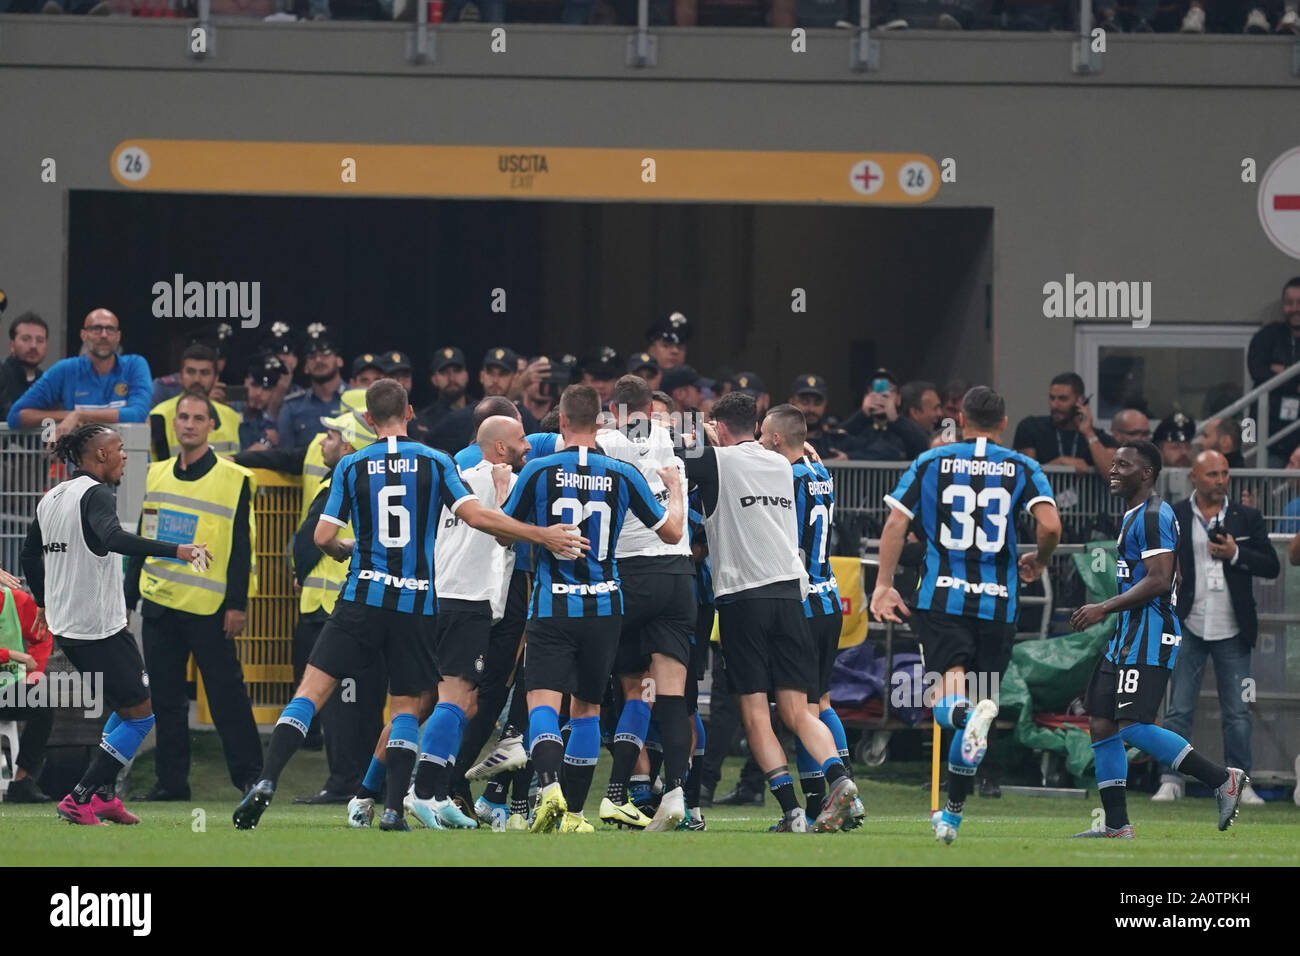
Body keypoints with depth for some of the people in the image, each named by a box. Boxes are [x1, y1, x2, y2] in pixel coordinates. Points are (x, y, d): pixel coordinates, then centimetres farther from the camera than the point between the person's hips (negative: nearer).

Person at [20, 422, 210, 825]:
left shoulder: (51, 498, 12)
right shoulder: (95, 495, -15)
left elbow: (30, 554, 22)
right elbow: (113, 538, -34)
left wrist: (44, 603, 37)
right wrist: (175, 549, -39)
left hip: (65, 626, 9)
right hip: (99, 626, -9)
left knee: (127, 704, 22)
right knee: (140, 713, -2)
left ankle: (103, 794, 17)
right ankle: (81, 799, -6)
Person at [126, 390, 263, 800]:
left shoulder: (234, 479, -2)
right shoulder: (155, 475, 13)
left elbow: (242, 547, -4)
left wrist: (237, 605, -10)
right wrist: (128, 597, 15)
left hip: (209, 607, -5)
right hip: (159, 602, 5)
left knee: (226, 694, -5)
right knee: (165, 697, 6)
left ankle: (249, 774, 1)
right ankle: (171, 779, 12)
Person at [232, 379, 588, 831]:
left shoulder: (351, 466, 2)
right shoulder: (434, 462, 1)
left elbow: (323, 537, 1)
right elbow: (476, 517, -8)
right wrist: (541, 535, -1)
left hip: (363, 595, 0)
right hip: (416, 602, 0)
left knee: (312, 688, 0)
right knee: (405, 705, 10)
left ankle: (266, 782, -14)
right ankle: (392, 809, -1)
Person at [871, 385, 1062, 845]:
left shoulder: (931, 462, 6)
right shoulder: (1022, 468, 5)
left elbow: (896, 522, -1)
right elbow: (1050, 526, -9)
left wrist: (883, 587, 3)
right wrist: (1037, 562, 11)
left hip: (941, 596, -1)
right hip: (997, 600, 1)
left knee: (950, 690, -13)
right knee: (975, 703, 12)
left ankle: (966, 713, -51)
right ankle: (952, 814, 18)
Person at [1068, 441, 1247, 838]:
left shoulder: (1154, 516, -13)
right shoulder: (1133, 515, 20)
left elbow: (1158, 580, -22)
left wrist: (1104, 609, -18)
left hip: (1148, 636, -11)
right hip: (1127, 635, 11)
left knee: (1134, 726, -17)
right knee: (1101, 724, 7)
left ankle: (1222, 779, -10)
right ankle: (1116, 824, 10)